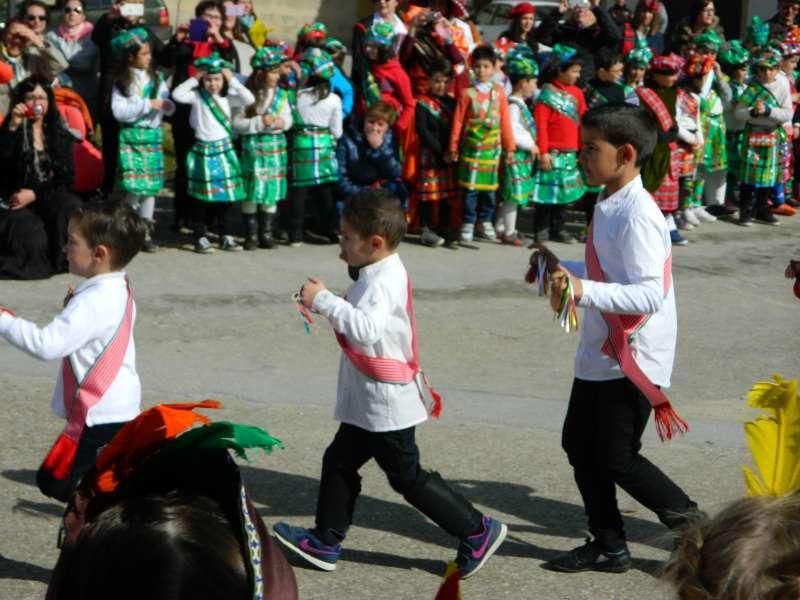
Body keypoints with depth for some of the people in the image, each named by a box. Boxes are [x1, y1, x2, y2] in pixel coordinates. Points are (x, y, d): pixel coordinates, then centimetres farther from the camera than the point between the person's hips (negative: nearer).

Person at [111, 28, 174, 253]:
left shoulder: (156, 78, 8)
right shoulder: (122, 82, -2)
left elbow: (169, 106, 9)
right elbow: (119, 111, -12)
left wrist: (167, 105, -14)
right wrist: (148, 105, -15)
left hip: (153, 135, 3)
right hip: (131, 135, -3)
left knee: (150, 184, 3)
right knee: (133, 185, -8)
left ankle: (146, 231, 11)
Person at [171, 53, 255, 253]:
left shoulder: (227, 97, 3)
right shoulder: (197, 96, -3)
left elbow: (249, 99, -10)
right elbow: (177, 94, -19)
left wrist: (232, 80, -8)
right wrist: (194, 79, -11)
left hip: (224, 149, 3)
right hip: (204, 150, -3)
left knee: (226, 193, 7)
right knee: (202, 197, 1)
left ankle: (226, 237, 15)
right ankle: (201, 237, 6)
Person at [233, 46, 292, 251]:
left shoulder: (280, 94, 3)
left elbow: (289, 118, 12)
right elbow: (236, 123, -9)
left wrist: (282, 122, -10)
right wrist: (259, 122, -17)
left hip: (275, 146, 4)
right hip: (252, 146, -3)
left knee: (272, 191, 8)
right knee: (251, 192, 0)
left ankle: (267, 234, 18)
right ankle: (251, 235, 10)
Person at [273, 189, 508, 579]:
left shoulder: (383, 282, -23)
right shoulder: (383, 274, 9)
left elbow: (367, 330, -39)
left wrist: (324, 301, -36)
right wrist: (325, 304, 7)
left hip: (385, 405, -10)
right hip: (368, 402, 10)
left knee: (407, 476, 0)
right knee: (339, 462, 15)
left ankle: (477, 531, 9)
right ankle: (325, 541, 25)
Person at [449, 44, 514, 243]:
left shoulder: (499, 91, 2)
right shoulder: (467, 93, -3)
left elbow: (505, 121, 5)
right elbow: (458, 121, 0)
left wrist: (509, 146, 6)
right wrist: (453, 148, 0)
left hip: (493, 147, 2)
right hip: (471, 146, -2)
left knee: (490, 185, 9)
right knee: (470, 186, 1)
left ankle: (485, 222, 22)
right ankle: (468, 223, 9)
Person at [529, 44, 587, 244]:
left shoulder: (576, 93, 9)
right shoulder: (547, 94, -9)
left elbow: (583, 122, 12)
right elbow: (540, 125, -13)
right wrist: (543, 152, -16)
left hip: (570, 153, 6)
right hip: (552, 152, -6)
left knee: (563, 192, 14)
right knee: (547, 192, -2)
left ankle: (557, 229, 24)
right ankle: (541, 231, 7)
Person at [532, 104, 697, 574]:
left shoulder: (637, 216, -22)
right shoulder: (609, 205, 8)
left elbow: (650, 294, -30)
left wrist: (584, 291, -38)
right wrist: (563, 269, 8)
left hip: (631, 361, -10)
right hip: (599, 355, 10)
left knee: (617, 460, -1)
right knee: (579, 445, 15)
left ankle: (694, 527, 18)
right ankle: (608, 545, 28)